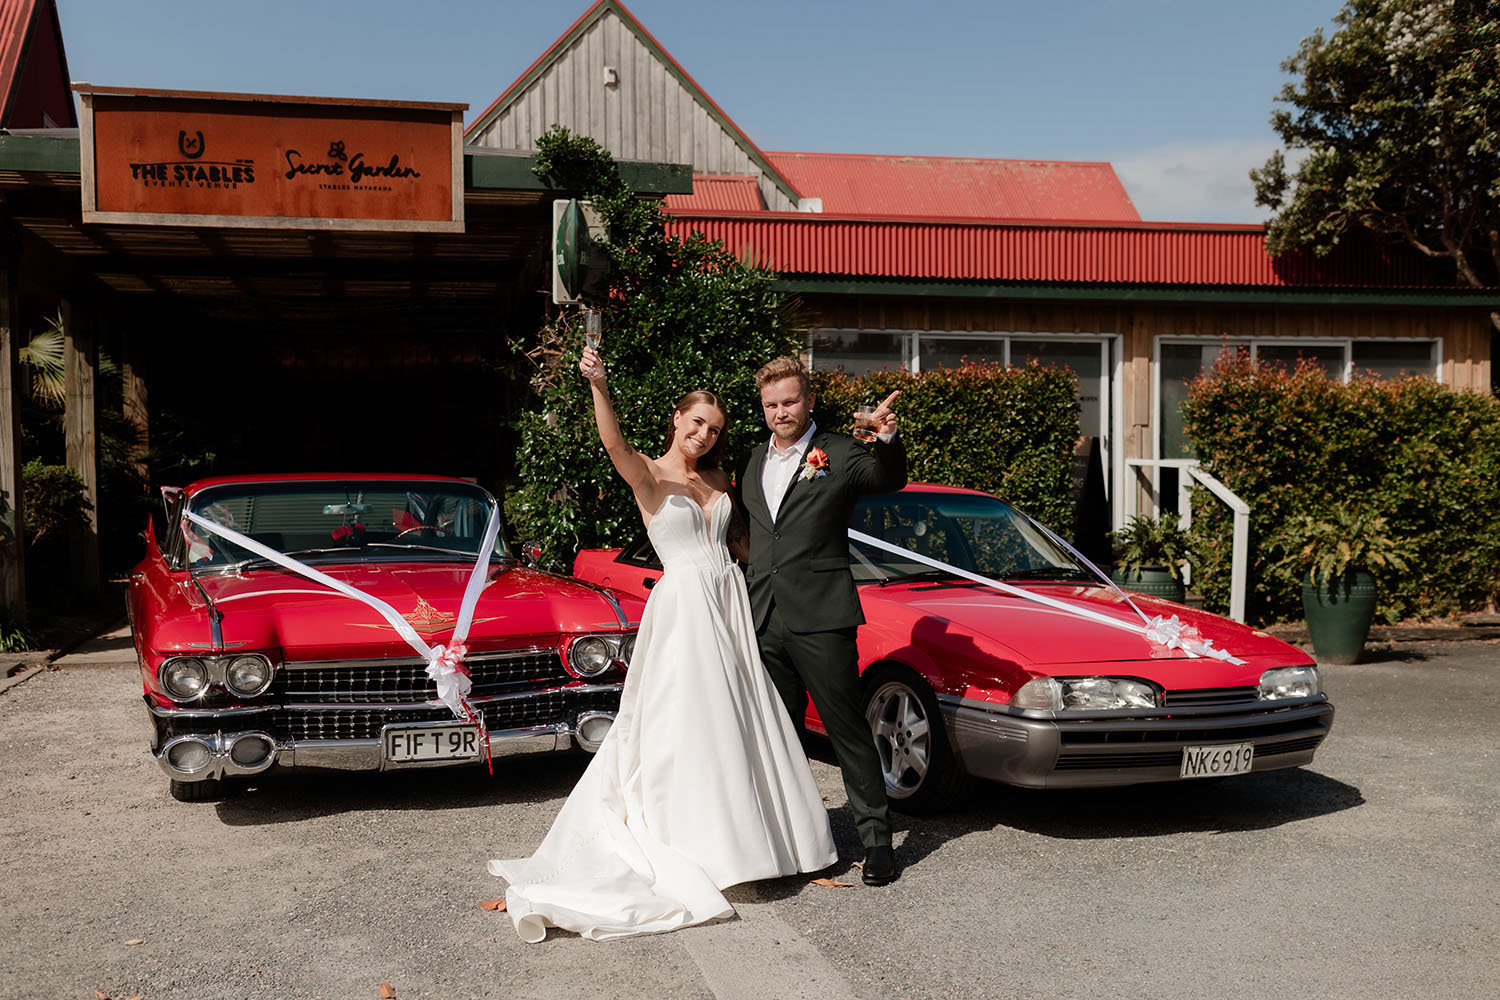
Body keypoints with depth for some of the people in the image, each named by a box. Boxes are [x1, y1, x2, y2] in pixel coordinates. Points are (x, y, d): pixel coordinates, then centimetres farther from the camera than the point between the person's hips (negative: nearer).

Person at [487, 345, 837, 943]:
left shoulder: (718, 479, 13)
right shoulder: (648, 475, -5)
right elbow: (614, 445, -26)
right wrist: (598, 385, -42)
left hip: (730, 600, 6)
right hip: (682, 606, -6)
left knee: (738, 720, 11)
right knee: (691, 725, -3)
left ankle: (749, 835, 26)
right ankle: (706, 846, 11)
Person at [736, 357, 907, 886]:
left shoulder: (839, 453, -3)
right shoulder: (754, 460, 15)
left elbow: (888, 480, -21)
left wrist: (887, 439, -41)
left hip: (820, 618, -6)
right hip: (764, 619, 6)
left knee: (848, 729, -2)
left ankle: (876, 839, 7)